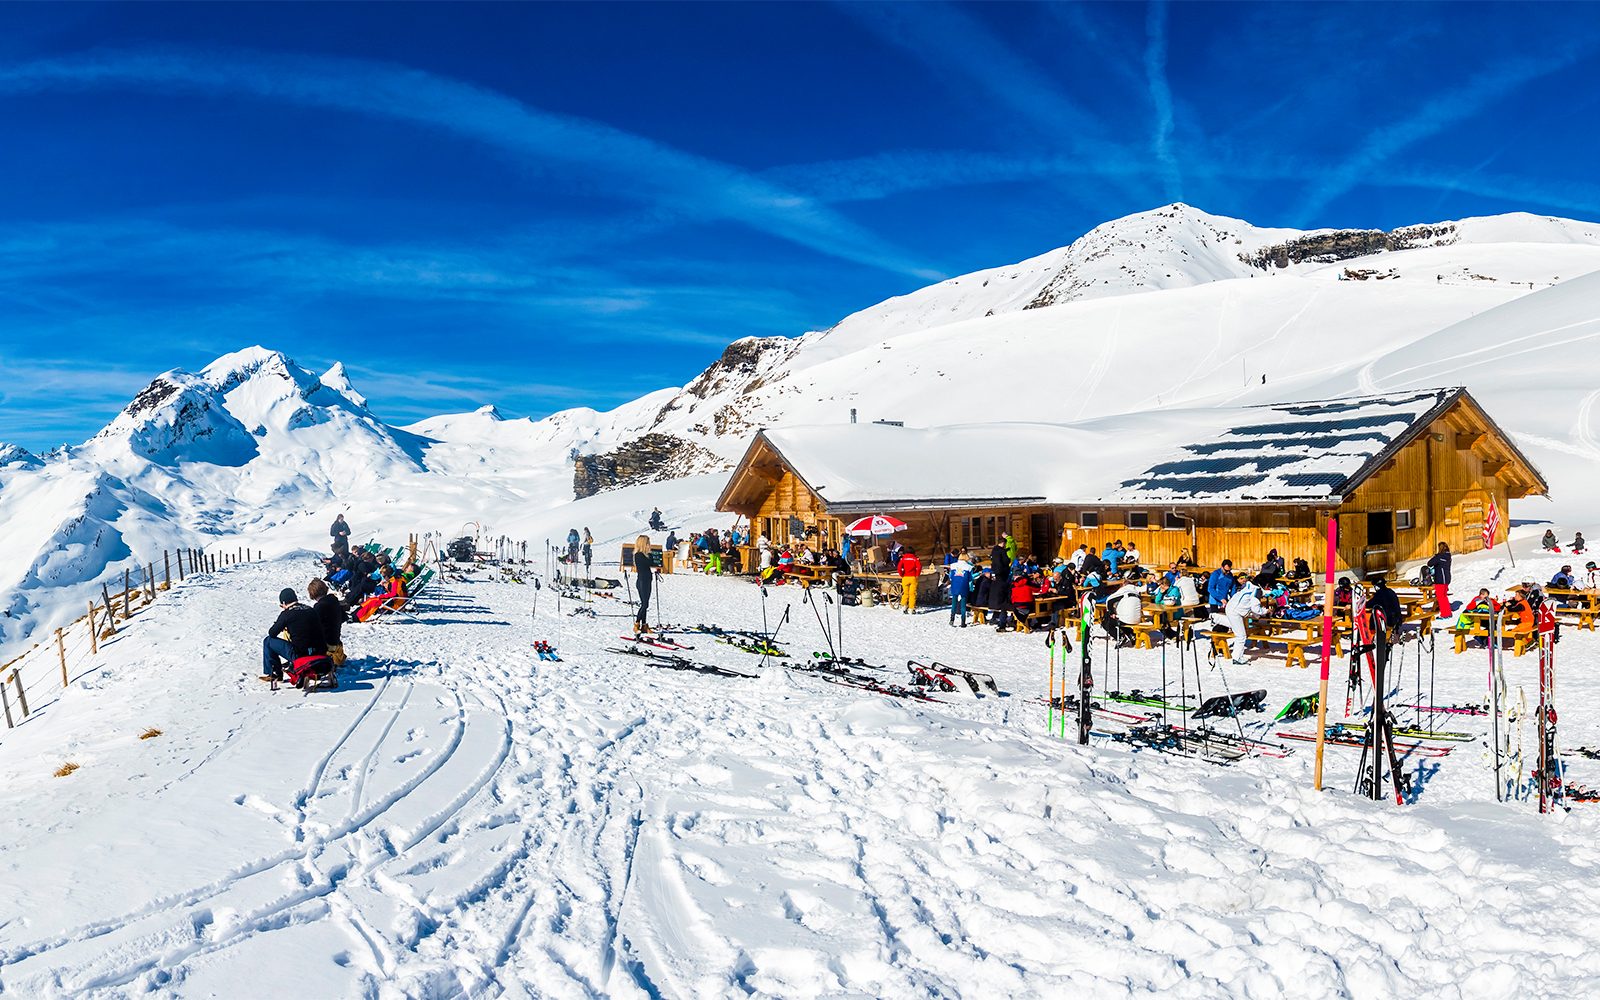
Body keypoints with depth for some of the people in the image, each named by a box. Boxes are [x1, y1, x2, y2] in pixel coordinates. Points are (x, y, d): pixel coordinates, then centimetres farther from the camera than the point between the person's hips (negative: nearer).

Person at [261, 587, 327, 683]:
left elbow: (272, 633, 5)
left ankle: (275, 673, 19)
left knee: (268, 641, 12)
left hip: (300, 656, -6)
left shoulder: (286, 614, -6)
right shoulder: (311, 610, 11)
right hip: (320, 653, 6)